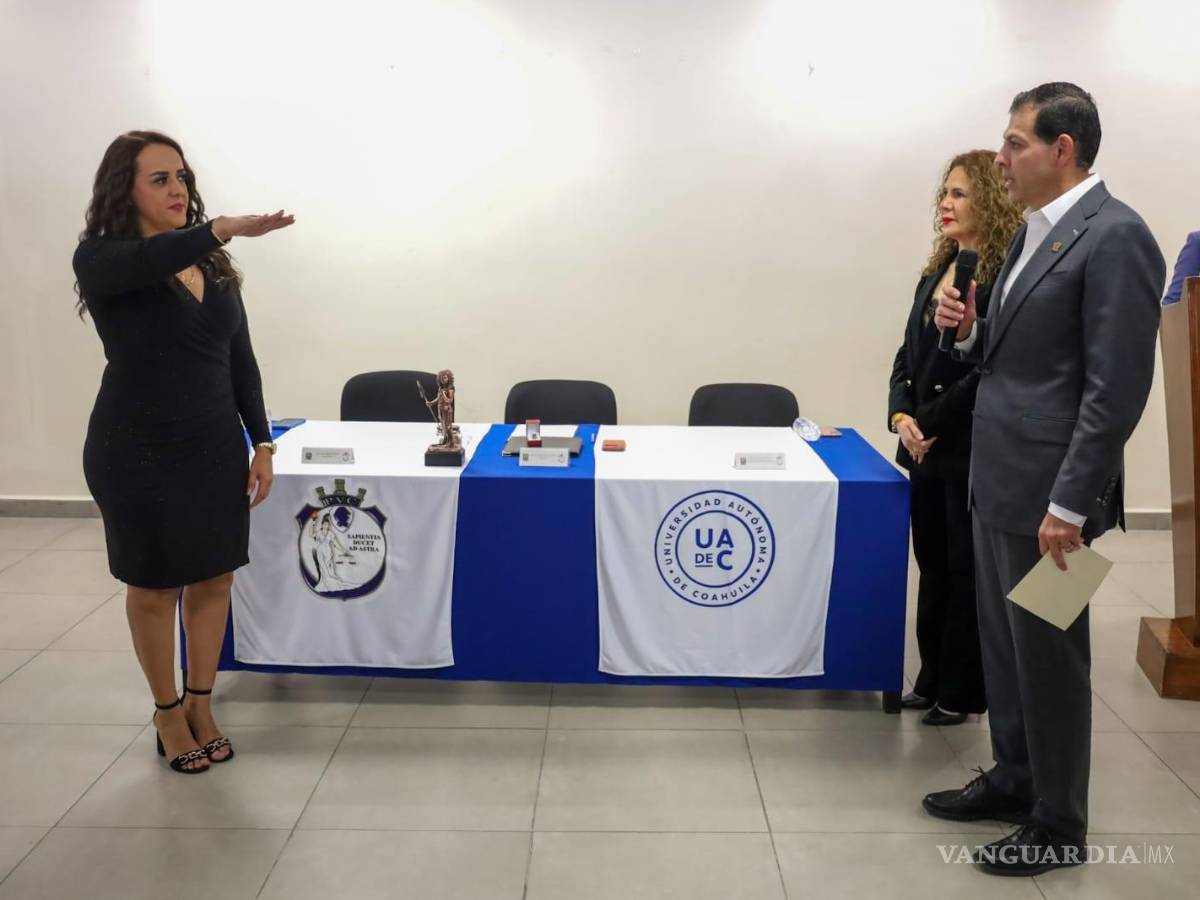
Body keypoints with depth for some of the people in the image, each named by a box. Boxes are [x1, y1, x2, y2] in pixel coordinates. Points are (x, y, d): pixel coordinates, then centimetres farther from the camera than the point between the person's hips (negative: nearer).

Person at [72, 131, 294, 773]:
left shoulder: (214, 267, 7)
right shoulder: (102, 258, -8)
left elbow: (240, 361, 8)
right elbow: (147, 260, -33)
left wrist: (261, 444, 4)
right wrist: (222, 229, -48)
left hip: (215, 449, 4)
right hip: (136, 453, -4)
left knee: (214, 580, 11)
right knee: (154, 588, 10)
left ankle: (201, 704, 30)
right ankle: (167, 712, 30)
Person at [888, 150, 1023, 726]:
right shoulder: (937, 271, 11)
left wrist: (931, 424, -14)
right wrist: (901, 416, -3)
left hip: (974, 454, -7)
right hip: (927, 451, 7)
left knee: (966, 575, 6)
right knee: (932, 568, 15)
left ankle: (961, 693, 21)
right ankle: (932, 680, 29)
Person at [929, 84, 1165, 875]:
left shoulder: (1115, 237, -16)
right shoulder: (1035, 230, 12)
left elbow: (1117, 389, -20)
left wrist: (1069, 505, -21)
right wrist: (971, 330, 0)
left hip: (1048, 489, -9)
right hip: (998, 480, 9)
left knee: (1049, 654, 4)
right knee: (1005, 642, 18)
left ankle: (1058, 823, 21)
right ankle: (1015, 779, 36)